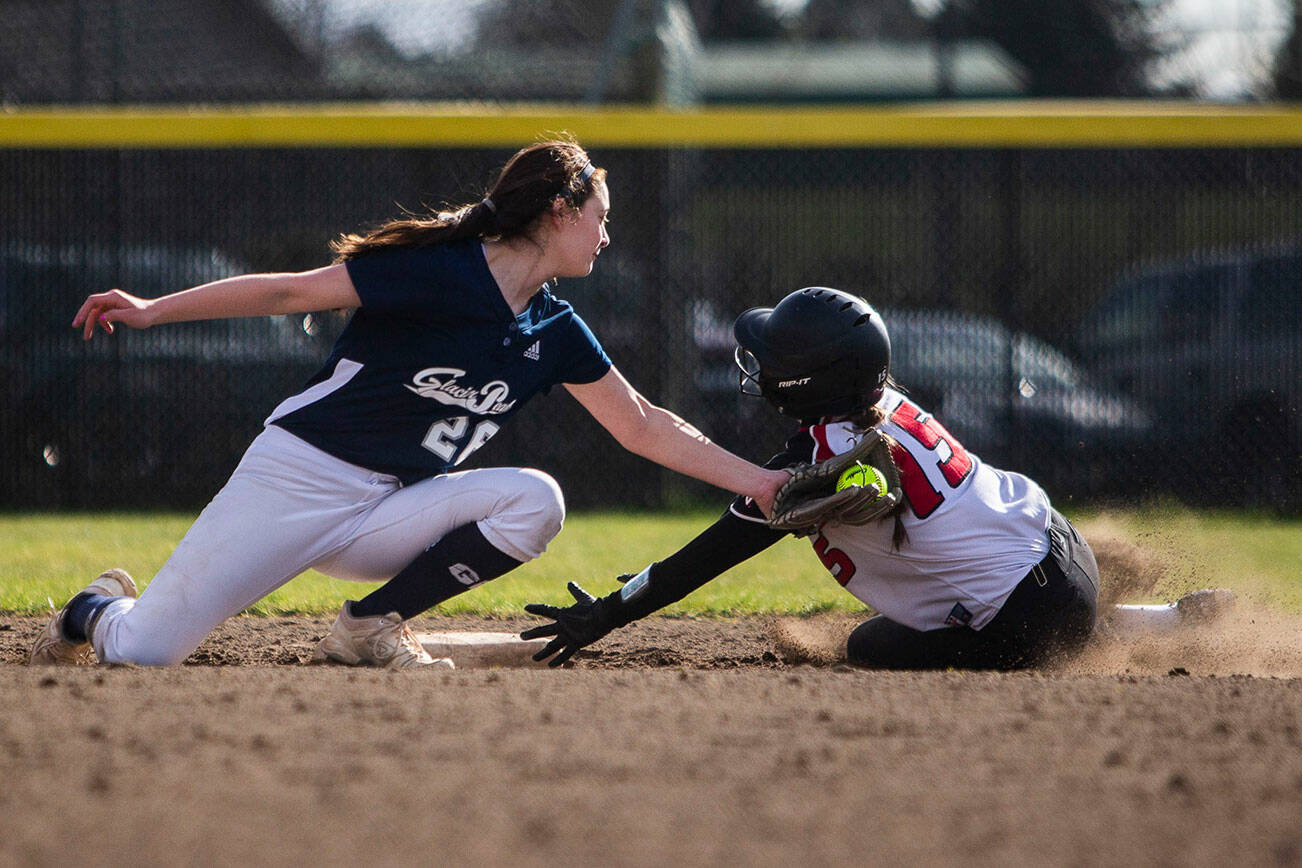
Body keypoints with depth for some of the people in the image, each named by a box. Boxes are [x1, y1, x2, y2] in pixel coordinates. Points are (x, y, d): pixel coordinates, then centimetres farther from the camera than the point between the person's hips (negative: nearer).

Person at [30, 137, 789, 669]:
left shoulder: (554, 333, 5)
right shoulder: (439, 272, -16)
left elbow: (646, 427, 11)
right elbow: (292, 292, -15)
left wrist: (756, 481, 4)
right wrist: (152, 312, -17)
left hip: (385, 514, 6)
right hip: (294, 484, -6)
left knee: (534, 500, -20)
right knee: (140, 655, -12)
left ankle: (370, 627, -7)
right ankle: (100, 610, 27)